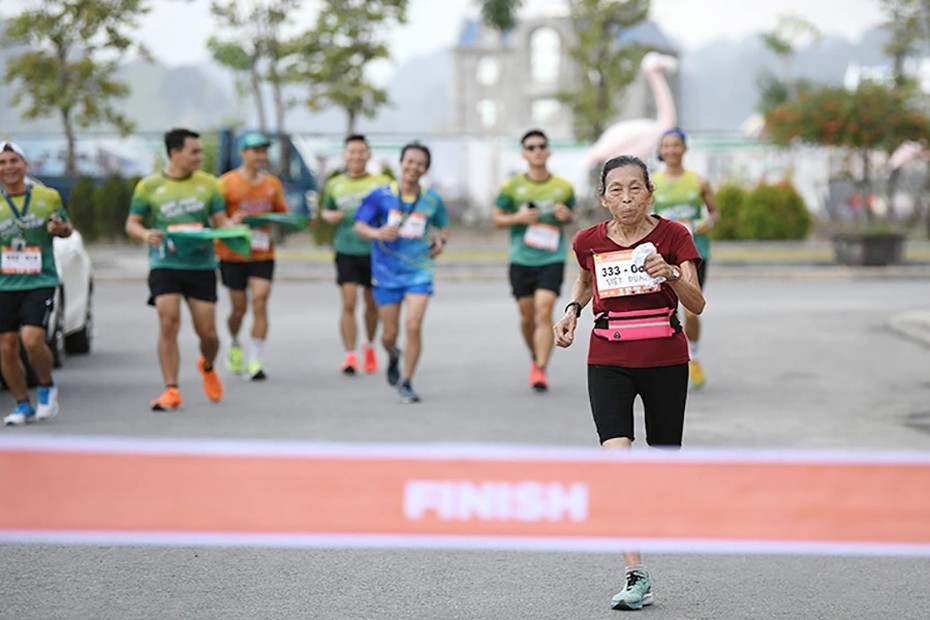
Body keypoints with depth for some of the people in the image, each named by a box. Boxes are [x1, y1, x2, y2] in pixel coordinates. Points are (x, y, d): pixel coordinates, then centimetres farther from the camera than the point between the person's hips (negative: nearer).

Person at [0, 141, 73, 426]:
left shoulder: (48, 197, 3)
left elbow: (67, 227, 16)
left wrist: (61, 228, -6)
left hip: (40, 282, -2)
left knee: (32, 340, -19)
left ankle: (47, 387, 10)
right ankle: (23, 406, 20)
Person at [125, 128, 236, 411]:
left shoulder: (208, 183, 7)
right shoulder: (149, 186, 3)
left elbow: (221, 221, 9)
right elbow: (132, 223, 7)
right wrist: (145, 234, -15)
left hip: (202, 265, 2)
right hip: (164, 265, -2)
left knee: (207, 331, 1)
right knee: (168, 323, -14)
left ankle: (208, 367, 35)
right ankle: (171, 391, -9)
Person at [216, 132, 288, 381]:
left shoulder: (272, 183, 8)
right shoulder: (227, 183, -5)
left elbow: (282, 213, 16)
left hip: (263, 254, 2)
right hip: (233, 255, -2)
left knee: (260, 302, -11)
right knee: (239, 307, 4)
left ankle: (254, 362, -10)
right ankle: (234, 345, 36)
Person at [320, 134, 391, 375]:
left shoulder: (382, 183, 0)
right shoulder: (334, 185, 8)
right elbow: (326, 210, 22)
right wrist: (329, 216, 0)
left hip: (375, 250, 0)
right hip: (346, 250, 0)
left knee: (372, 303, 11)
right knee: (348, 303, -11)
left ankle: (369, 346, 35)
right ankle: (350, 355, -9)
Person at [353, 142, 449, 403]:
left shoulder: (432, 199, 1)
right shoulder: (381, 195, -6)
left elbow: (443, 225, 18)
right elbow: (359, 226, -4)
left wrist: (441, 240, -4)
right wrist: (376, 233, -25)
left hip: (418, 271, 0)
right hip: (386, 273, 0)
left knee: (414, 325, -15)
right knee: (390, 333, 6)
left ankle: (406, 383, 0)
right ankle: (393, 356, 43)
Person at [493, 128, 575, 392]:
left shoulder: (563, 187, 3)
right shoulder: (512, 187, 0)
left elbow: (571, 214, 18)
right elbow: (497, 219, 7)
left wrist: (566, 216, -6)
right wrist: (518, 218, -12)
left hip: (552, 259, -1)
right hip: (521, 259, 1)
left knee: (544, 310, -15)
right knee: (527, 316, 9)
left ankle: (541, 369, -13)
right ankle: (535, 357, 34)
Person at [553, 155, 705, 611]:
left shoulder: (672, 235, -6)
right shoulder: (589, 241, 1)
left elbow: (697, 305, -13)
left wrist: (671, 274, -30)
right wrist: (573, 309, 8)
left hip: (665, 360, 0)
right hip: (609, 361, 1)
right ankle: (636, 577, -17)